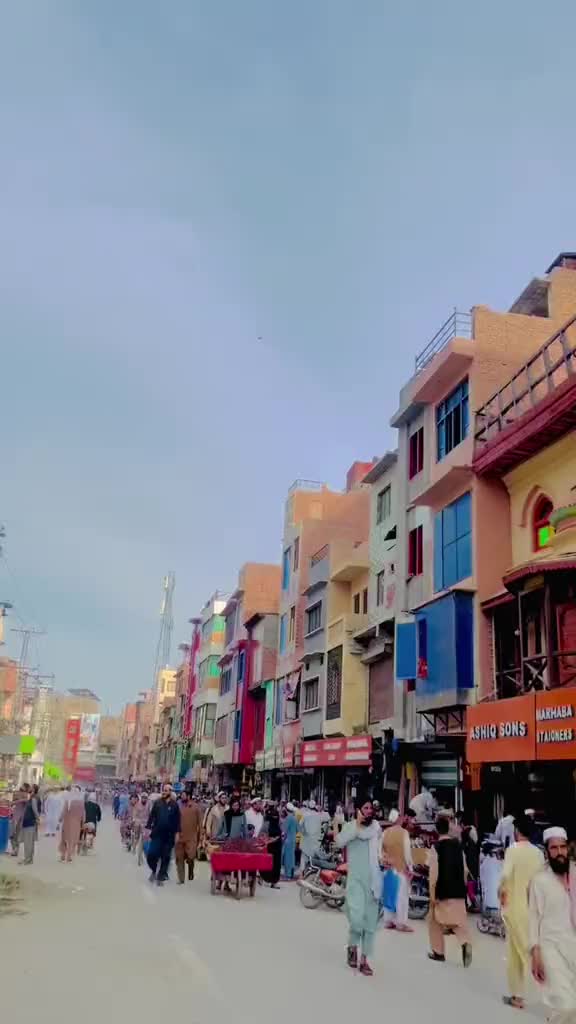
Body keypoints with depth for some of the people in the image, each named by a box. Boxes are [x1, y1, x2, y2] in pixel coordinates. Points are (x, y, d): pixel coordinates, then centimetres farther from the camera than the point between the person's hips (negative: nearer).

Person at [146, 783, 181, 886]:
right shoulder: (157, 803, 2)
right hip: (157, 834, 0)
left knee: (165, 857, 5)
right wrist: (148, 828, -4)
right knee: (151, 854, -7)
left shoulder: (174, 805, -1)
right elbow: (151, 816, 3)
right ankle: (153, 870, 21)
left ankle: (161, 877, 20)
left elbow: (177, 820, 0)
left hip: (169, 836, 0)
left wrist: (177, 833, -4)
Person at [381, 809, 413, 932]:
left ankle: (388, 921, 17)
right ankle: (401, 923, 0)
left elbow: (380, 849, 6)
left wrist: (383, 862, 14)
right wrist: (410, 867, -5)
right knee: (401, 895, -1)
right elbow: (407, 851, -13)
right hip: (401, 867, -6)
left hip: (389, 868, 6)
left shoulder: (385, 833, 3)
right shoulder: (403, 832, -13)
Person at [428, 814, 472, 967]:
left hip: (442, 891, -4)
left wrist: (432, 894, -9)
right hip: (458, 890, 4)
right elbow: (464, 868, 9)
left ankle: (438, 952, 21)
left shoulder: (436, 847, -13)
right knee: (458, 920, 9)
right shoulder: (458, 844, 2)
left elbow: (434, 872, -15)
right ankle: (465, 943, -17)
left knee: (435, 921, 15)